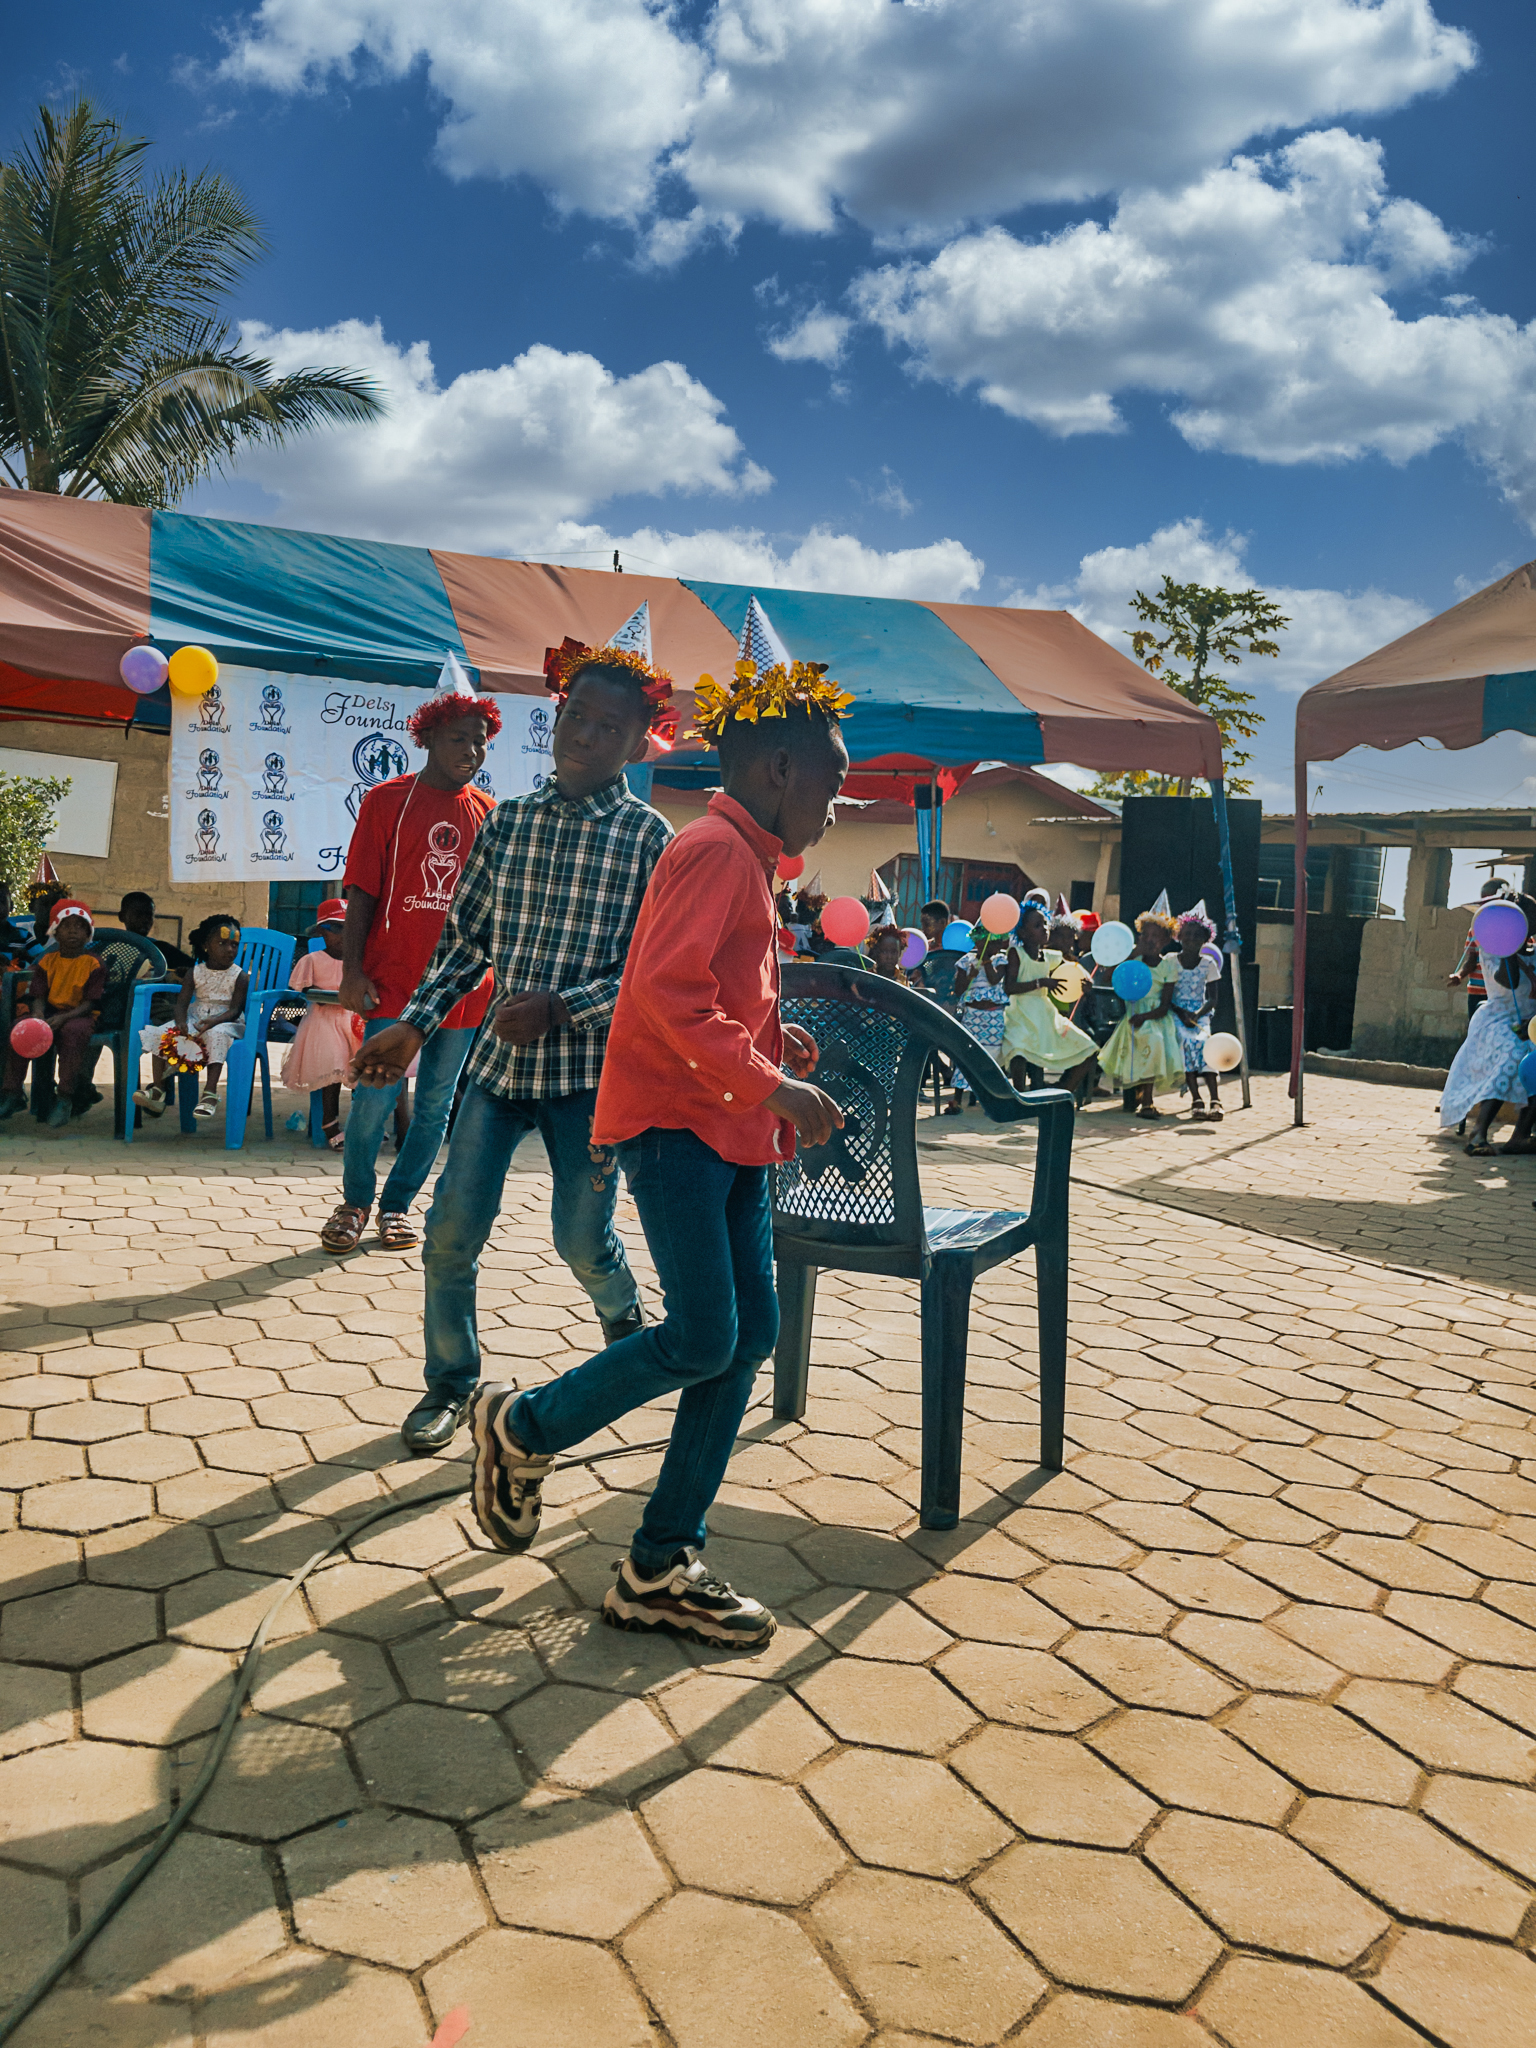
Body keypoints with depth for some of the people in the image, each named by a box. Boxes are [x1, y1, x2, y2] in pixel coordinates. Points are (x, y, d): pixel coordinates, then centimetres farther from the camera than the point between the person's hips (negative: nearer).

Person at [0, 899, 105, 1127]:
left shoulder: (94, 964, -2)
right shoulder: (47, 961, 10)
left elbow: (89, 1003, -9)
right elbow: (39, 996, 4)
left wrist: (63, 1018, -25)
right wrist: (38, 1014, -20)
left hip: (80, 1015, -4)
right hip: (49, 1012, 4)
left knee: (72, 1032, -37)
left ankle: (64, 1099, -30)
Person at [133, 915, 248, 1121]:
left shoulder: (239, 976, -4)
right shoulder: (195, 972, 5)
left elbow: (235, 1010, -14)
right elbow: (182, 1003, -2)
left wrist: (214, 1021, -33)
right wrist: (181, 1022, -25)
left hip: (225, 1022, -4)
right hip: (195, 1018, 4)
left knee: (216, 1034, -39)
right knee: (161, 1033, -17)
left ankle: (210, 1093, -38)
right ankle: (157, 1090, -13)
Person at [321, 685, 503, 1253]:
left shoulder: (489, 814, 9)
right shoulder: (387, 800, 1)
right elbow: (361, 892, -2)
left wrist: (487, 967, 5)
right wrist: (352, 971, -9)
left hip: (463, 988, 3)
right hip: (393, 983, -3)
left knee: (435, 1106, 9)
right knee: (373, 1101, -2)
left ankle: (398, 1204, 25)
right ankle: (355, 1202, 20)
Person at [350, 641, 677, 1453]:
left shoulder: (647, 835, -4)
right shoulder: (509, 820, 7)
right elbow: (466, 938, 13)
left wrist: (562, 1008, -19)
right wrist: (412, 1025, 6)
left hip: (591, 1063, -3)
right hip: (501, 1057, 3)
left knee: (582, 1239, 4)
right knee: (451, 1230, 0)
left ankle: (622, 1315, 39)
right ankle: (451, 1382, 21)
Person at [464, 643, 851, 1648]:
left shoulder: (747, 858, 19)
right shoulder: (716, 850, -12)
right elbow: (669, 993, -23)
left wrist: (778, 1035, 12)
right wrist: (772, 1084, -22)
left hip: (728, 1127, 10)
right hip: (674, 1119, -10)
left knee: (752, 1331, 5)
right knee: (704, 1339, -12)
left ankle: (662, 1569, 12)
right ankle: (524, 1428, 14)